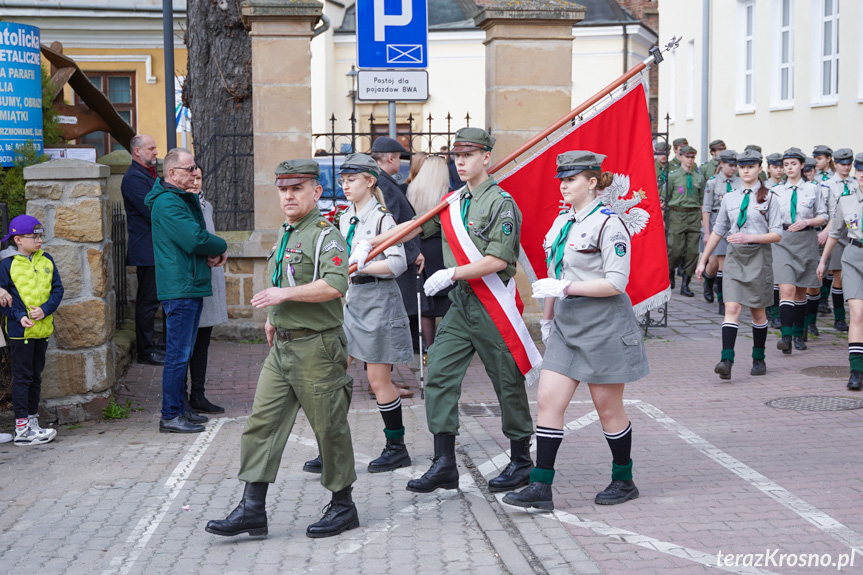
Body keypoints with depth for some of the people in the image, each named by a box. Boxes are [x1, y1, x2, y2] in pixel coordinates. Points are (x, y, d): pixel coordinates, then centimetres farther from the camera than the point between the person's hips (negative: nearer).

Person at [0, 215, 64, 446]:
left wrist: (45, 310, -11)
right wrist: (19, 316, -20)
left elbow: (57, 289, 5)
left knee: (35, 376, 14)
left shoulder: (46, 260, 6)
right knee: (22, 377, -2)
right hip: (20, 330, -5)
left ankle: (32, 421, 23)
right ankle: (22, 429, 1)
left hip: (43, 328, 5)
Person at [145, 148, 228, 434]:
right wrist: (221, 247, -5)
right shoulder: (167, 202, -15)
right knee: (178, 353, -7)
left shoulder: (187, 198, 17)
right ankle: (170, 416, -2)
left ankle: (180, 408, 24)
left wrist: (215, 252, -2)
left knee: (184, 351, 15)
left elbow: (197, 236, 20)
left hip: (192, 286, 10)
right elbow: (195, 239, -24)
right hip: (179, 288, -10)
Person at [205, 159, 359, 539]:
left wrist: (284, 295, -22)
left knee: (329, 427, 2)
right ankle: (252, 509, 5)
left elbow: (335, 285, -27)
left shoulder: (325, 235, -12)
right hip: (282, 347, 8)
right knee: (261, 422, 3)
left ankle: (343, 506, 16)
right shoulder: (284, 234, 16)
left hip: (316, 347, -8)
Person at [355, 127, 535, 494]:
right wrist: (369, 245, 12)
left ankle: (521, 463, 18)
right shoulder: (453, 203, 13)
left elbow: (498, 261, -18)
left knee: (508, 384, 3)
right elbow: (414, 227, 18)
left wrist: (450, 274, -19)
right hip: (461, 302, 7)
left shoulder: (502, 203, -11)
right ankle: (444, 465, 4)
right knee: (440, 375, 0)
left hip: (493, 305, -7)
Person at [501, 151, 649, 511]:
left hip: (603, 326, -7)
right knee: (547, 400, -2)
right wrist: (547, 318, 22)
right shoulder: (561, 222, 12)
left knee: (607, 407, 4)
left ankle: (624, 481, 23)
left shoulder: (608, 224, -12)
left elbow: (616, 282, -18)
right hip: (567, 325, 7)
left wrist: (566, 288, -21)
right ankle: (541, 488, -1)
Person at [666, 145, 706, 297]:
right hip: (677, 214, -3)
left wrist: (702, 219, 11)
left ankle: (685, 284, 7)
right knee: (676, 249, -7)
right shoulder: (673, 176, 2)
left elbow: (702, 201, 16)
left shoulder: (699, 178, 11)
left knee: (693, 251, -1)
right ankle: (670, 270, 25)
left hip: (694, 215, 3)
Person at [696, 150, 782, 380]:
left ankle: (758, 359, 23)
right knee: (732, 307, -11)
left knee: (757, 310, 8)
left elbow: (777, 234, -4)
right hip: (735, 257, 2)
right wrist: (703, 261, 15)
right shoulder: (729, 198, 9)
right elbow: (718, 231, 16)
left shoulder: (768, 198, -1)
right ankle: (726, 361, -20)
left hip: (758, 257, -2)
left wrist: (749, 237, -19)